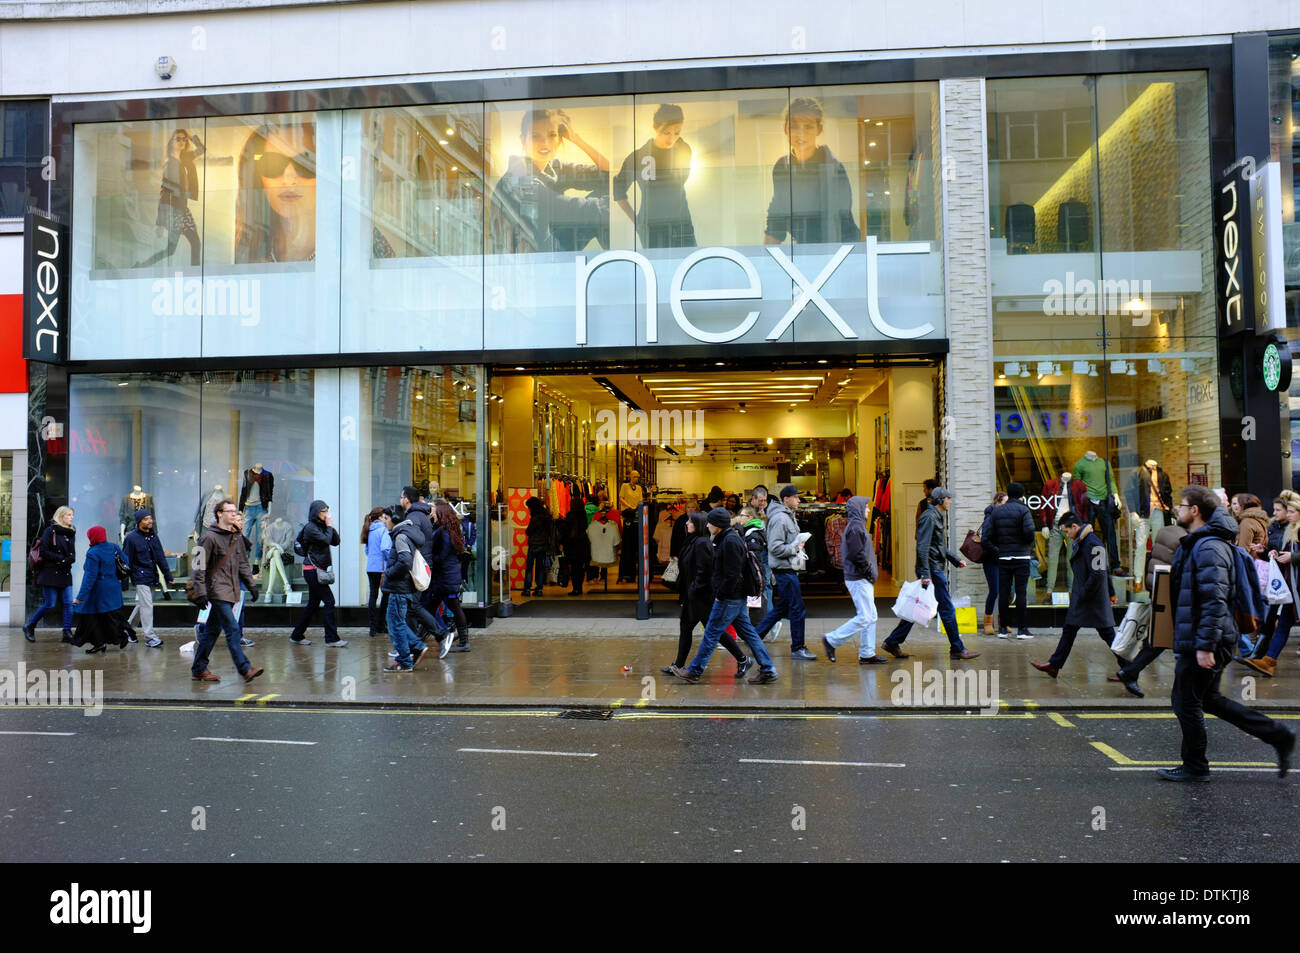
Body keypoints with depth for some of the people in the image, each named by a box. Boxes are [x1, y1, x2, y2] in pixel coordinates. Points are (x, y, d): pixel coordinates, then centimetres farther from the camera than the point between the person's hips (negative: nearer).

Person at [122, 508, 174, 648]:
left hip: (152, 577, 7)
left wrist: (168, 576, 12)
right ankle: (149, 636, -5)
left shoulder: (153, 536, 11)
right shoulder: (131, 538, -8)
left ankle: (128, 626, 32)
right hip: (140, 577, -7)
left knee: (143, 604, 14)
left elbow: (160, 557, 15)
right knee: (146, 605, -9)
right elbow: (126, 562, -6)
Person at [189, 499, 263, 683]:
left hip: (231, 591, 7)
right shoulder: (209, 537, -7)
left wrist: (251, 585, 14)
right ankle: (245, 669, -15)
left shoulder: (237, 537, 14)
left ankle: (199, 669, 21)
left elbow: (243, 564, 21)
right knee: (233, 629, -13)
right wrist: (201, 592, -14)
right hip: (217, 590, -7)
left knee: (212, 631, 13)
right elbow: (200, 566, -9)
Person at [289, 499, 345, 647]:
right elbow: (326, 540, -21)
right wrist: (329, 526, -7)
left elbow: (336, 541, 12)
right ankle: (331, 638, -8)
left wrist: (331, 526, 2)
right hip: (313, 570, -9)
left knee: (313, 604, 13)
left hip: (319, 570, 9)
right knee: (328, 601, -11)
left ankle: (296, 636, 21)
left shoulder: (321, 526, 15)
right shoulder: (310, 527, -11)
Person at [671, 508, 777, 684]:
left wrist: (720, 595, -15)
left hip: (729, 598, -10)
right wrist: (719, 594, 15)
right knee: (748, 632, 11)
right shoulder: (725, 539, 14)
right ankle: (767, 670, 13)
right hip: (737, 597, 10)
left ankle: (694, 672, 8)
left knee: (711, 633, -1)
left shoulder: (730, 541, -18)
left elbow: (732, 574, -22)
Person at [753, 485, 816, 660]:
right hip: (784, 569, -10)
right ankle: (797, 648, 4)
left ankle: (755, 636, 22)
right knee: (797, 608, -5)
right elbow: (775, 547, -22)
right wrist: (795, 548, -13)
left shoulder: (789, 516, 16)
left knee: (782, 607, 15)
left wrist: (797, 546, 8)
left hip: (789, 569, 10)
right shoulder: (779, 518, -16)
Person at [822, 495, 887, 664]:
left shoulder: (856, 526, 17)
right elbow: (856, 554, -22)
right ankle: (831, 640, -2)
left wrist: (869, 571, 13)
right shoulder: (855, 527, -15)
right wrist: (869, 570, -12)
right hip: (859, 579, -10)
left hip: (862, 579, 10)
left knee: (871, 617, 11)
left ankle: (867, 654, 14)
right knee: (864, 617, -9)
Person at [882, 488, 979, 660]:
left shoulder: (936, 517, 19)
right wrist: (925, 574, -25)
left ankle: (892, 642, 12)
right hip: (932, 570, -10)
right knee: (947, 609, -3)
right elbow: (922, 547, -21)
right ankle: (957, 649, 5)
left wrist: (956, 559, 22)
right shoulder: (929, 517, -13)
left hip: (935, 569, 10)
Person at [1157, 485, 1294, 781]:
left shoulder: (1208, 548, -19)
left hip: (1202, 643, -10)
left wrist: (1205, 645, -25)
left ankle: (1194, 767, 15)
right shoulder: (1194, 544, 15)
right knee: (1207, 699, 18)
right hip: (1196, 640, 10)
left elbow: (1215, 601, -25)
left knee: (1186, 701, 1)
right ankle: (1279, 736, 22)